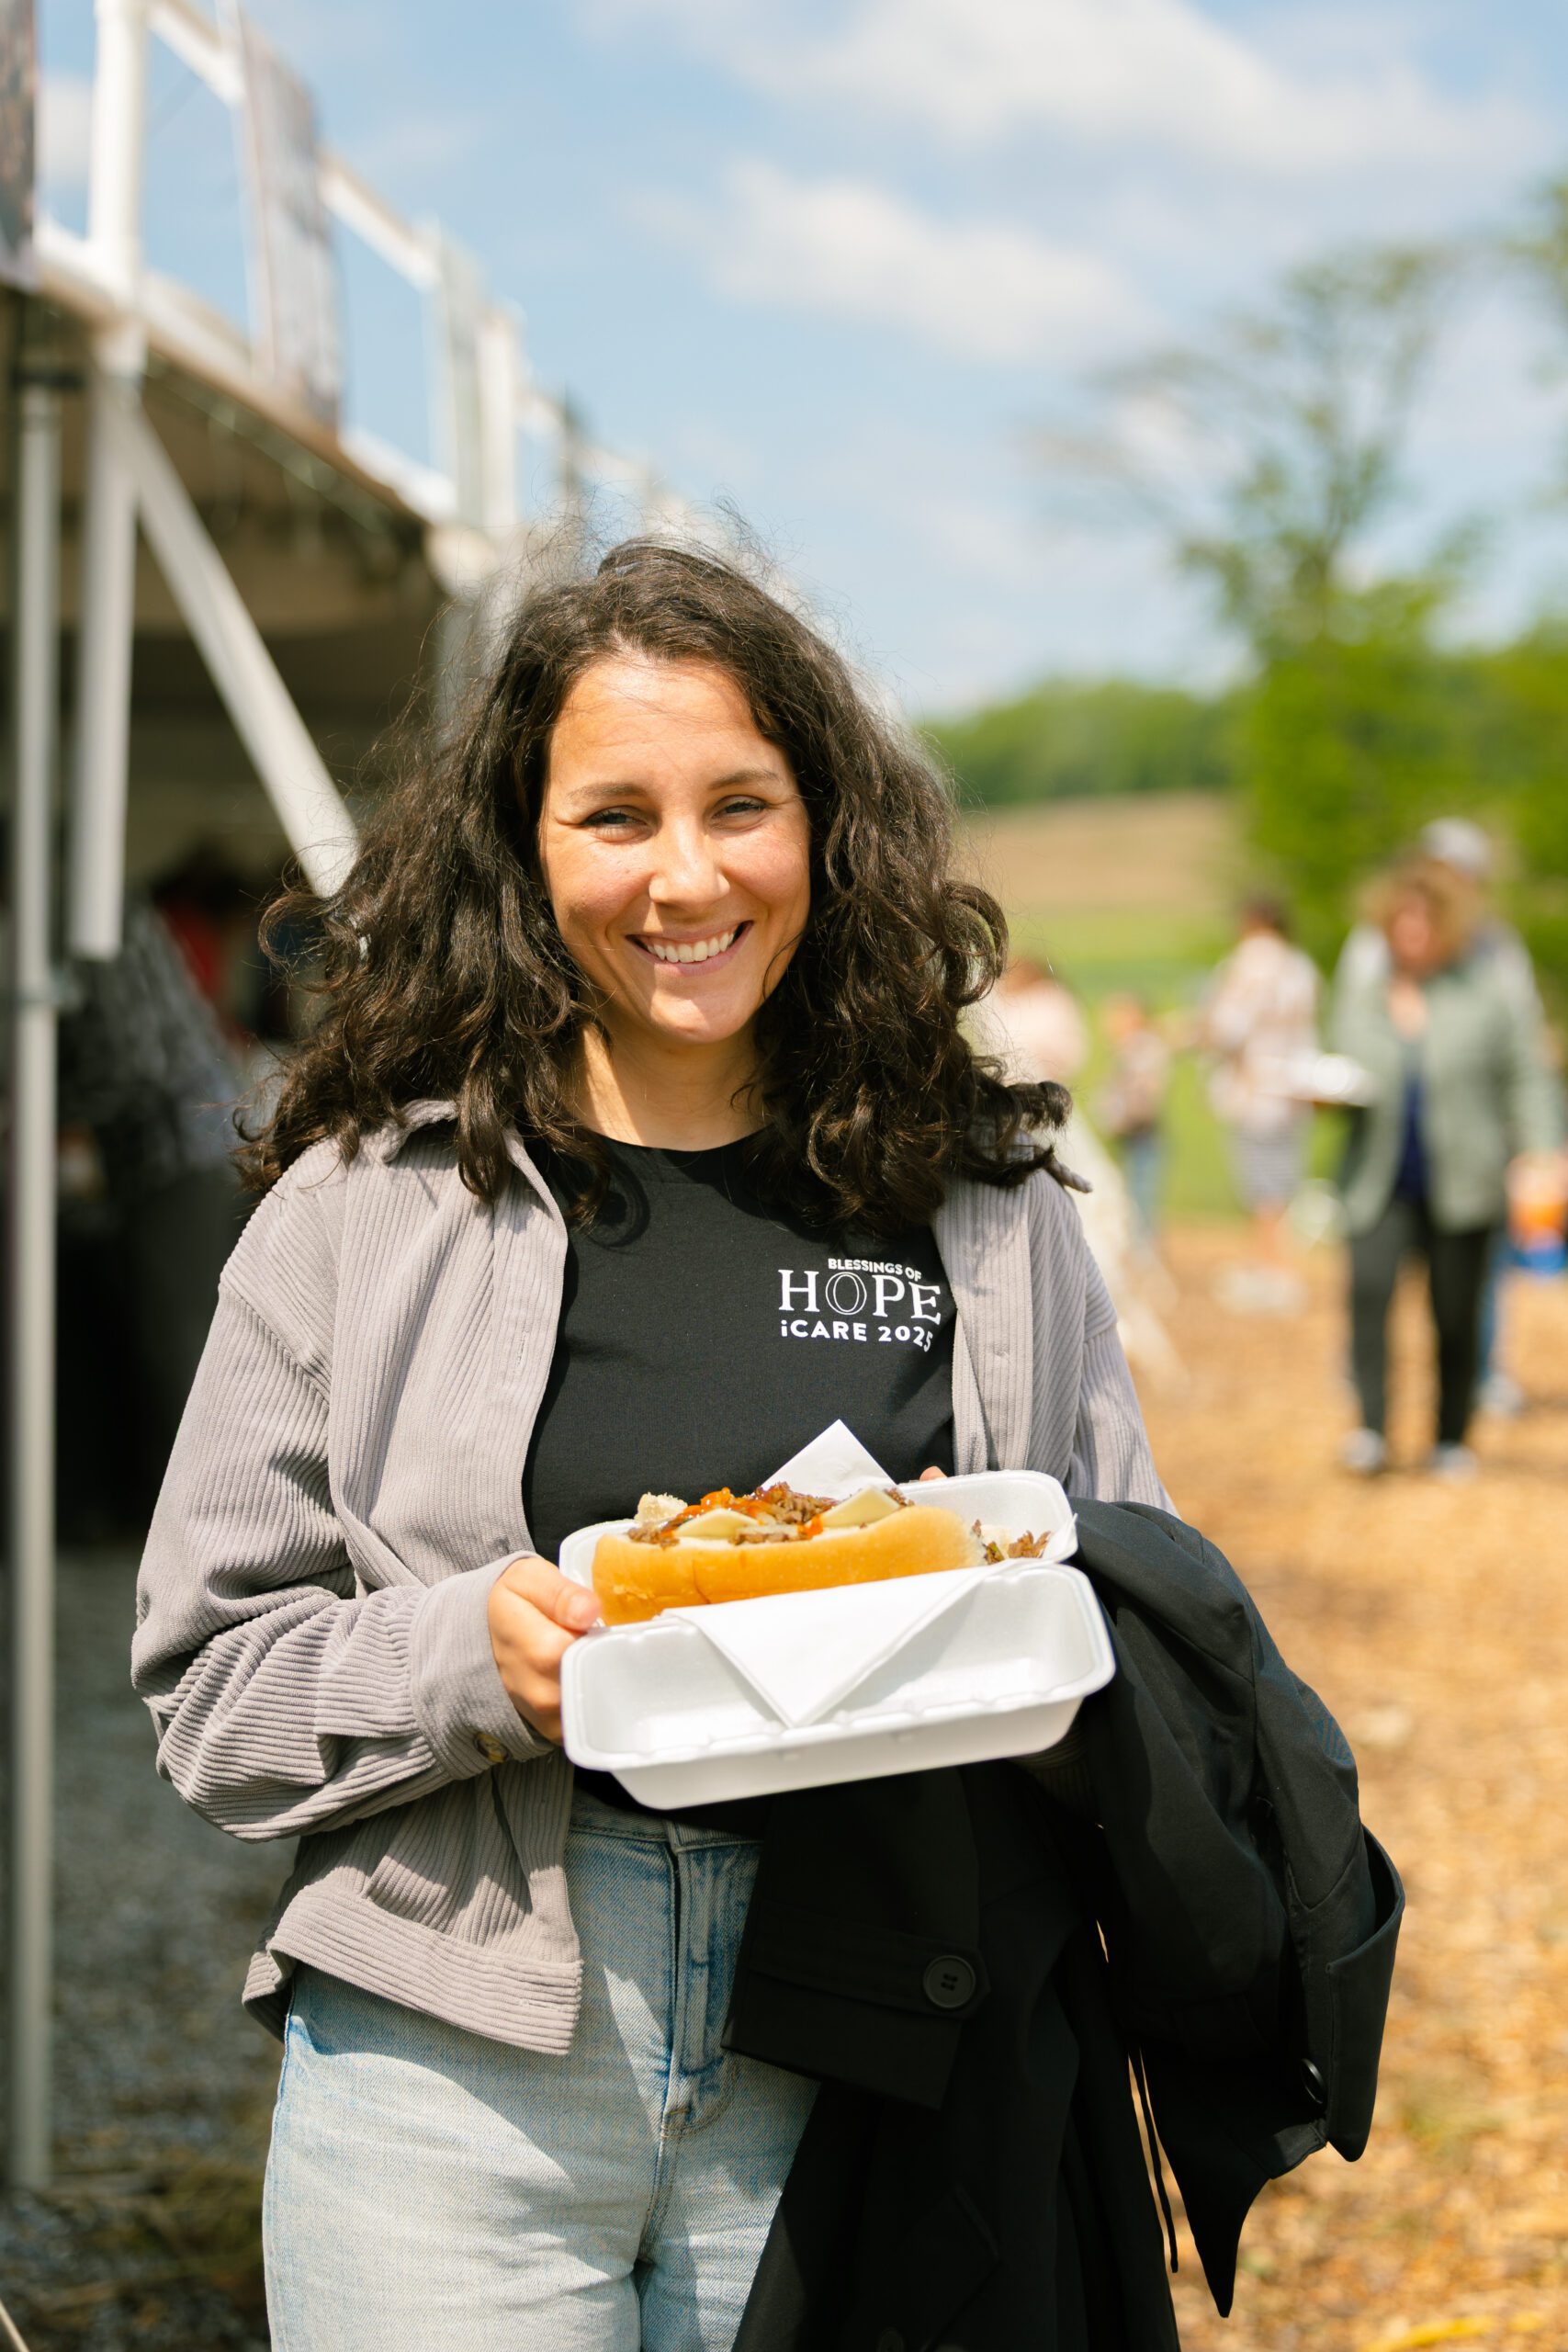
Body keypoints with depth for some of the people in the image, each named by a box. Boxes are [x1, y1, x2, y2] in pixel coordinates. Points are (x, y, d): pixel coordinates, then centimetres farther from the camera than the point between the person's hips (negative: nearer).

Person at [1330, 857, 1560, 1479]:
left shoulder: (1485, 984, -2)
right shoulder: (1360, 984, 4)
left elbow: (1524, 1075, 3)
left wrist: (1539, 1149, -7)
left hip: (1461, 1181, -1)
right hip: (1380, 1180, 1)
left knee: (1456, 1311, 5)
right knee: (1368, 1286, -21)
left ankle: (1452, 1440, 22)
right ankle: (1372, 1431, -21)